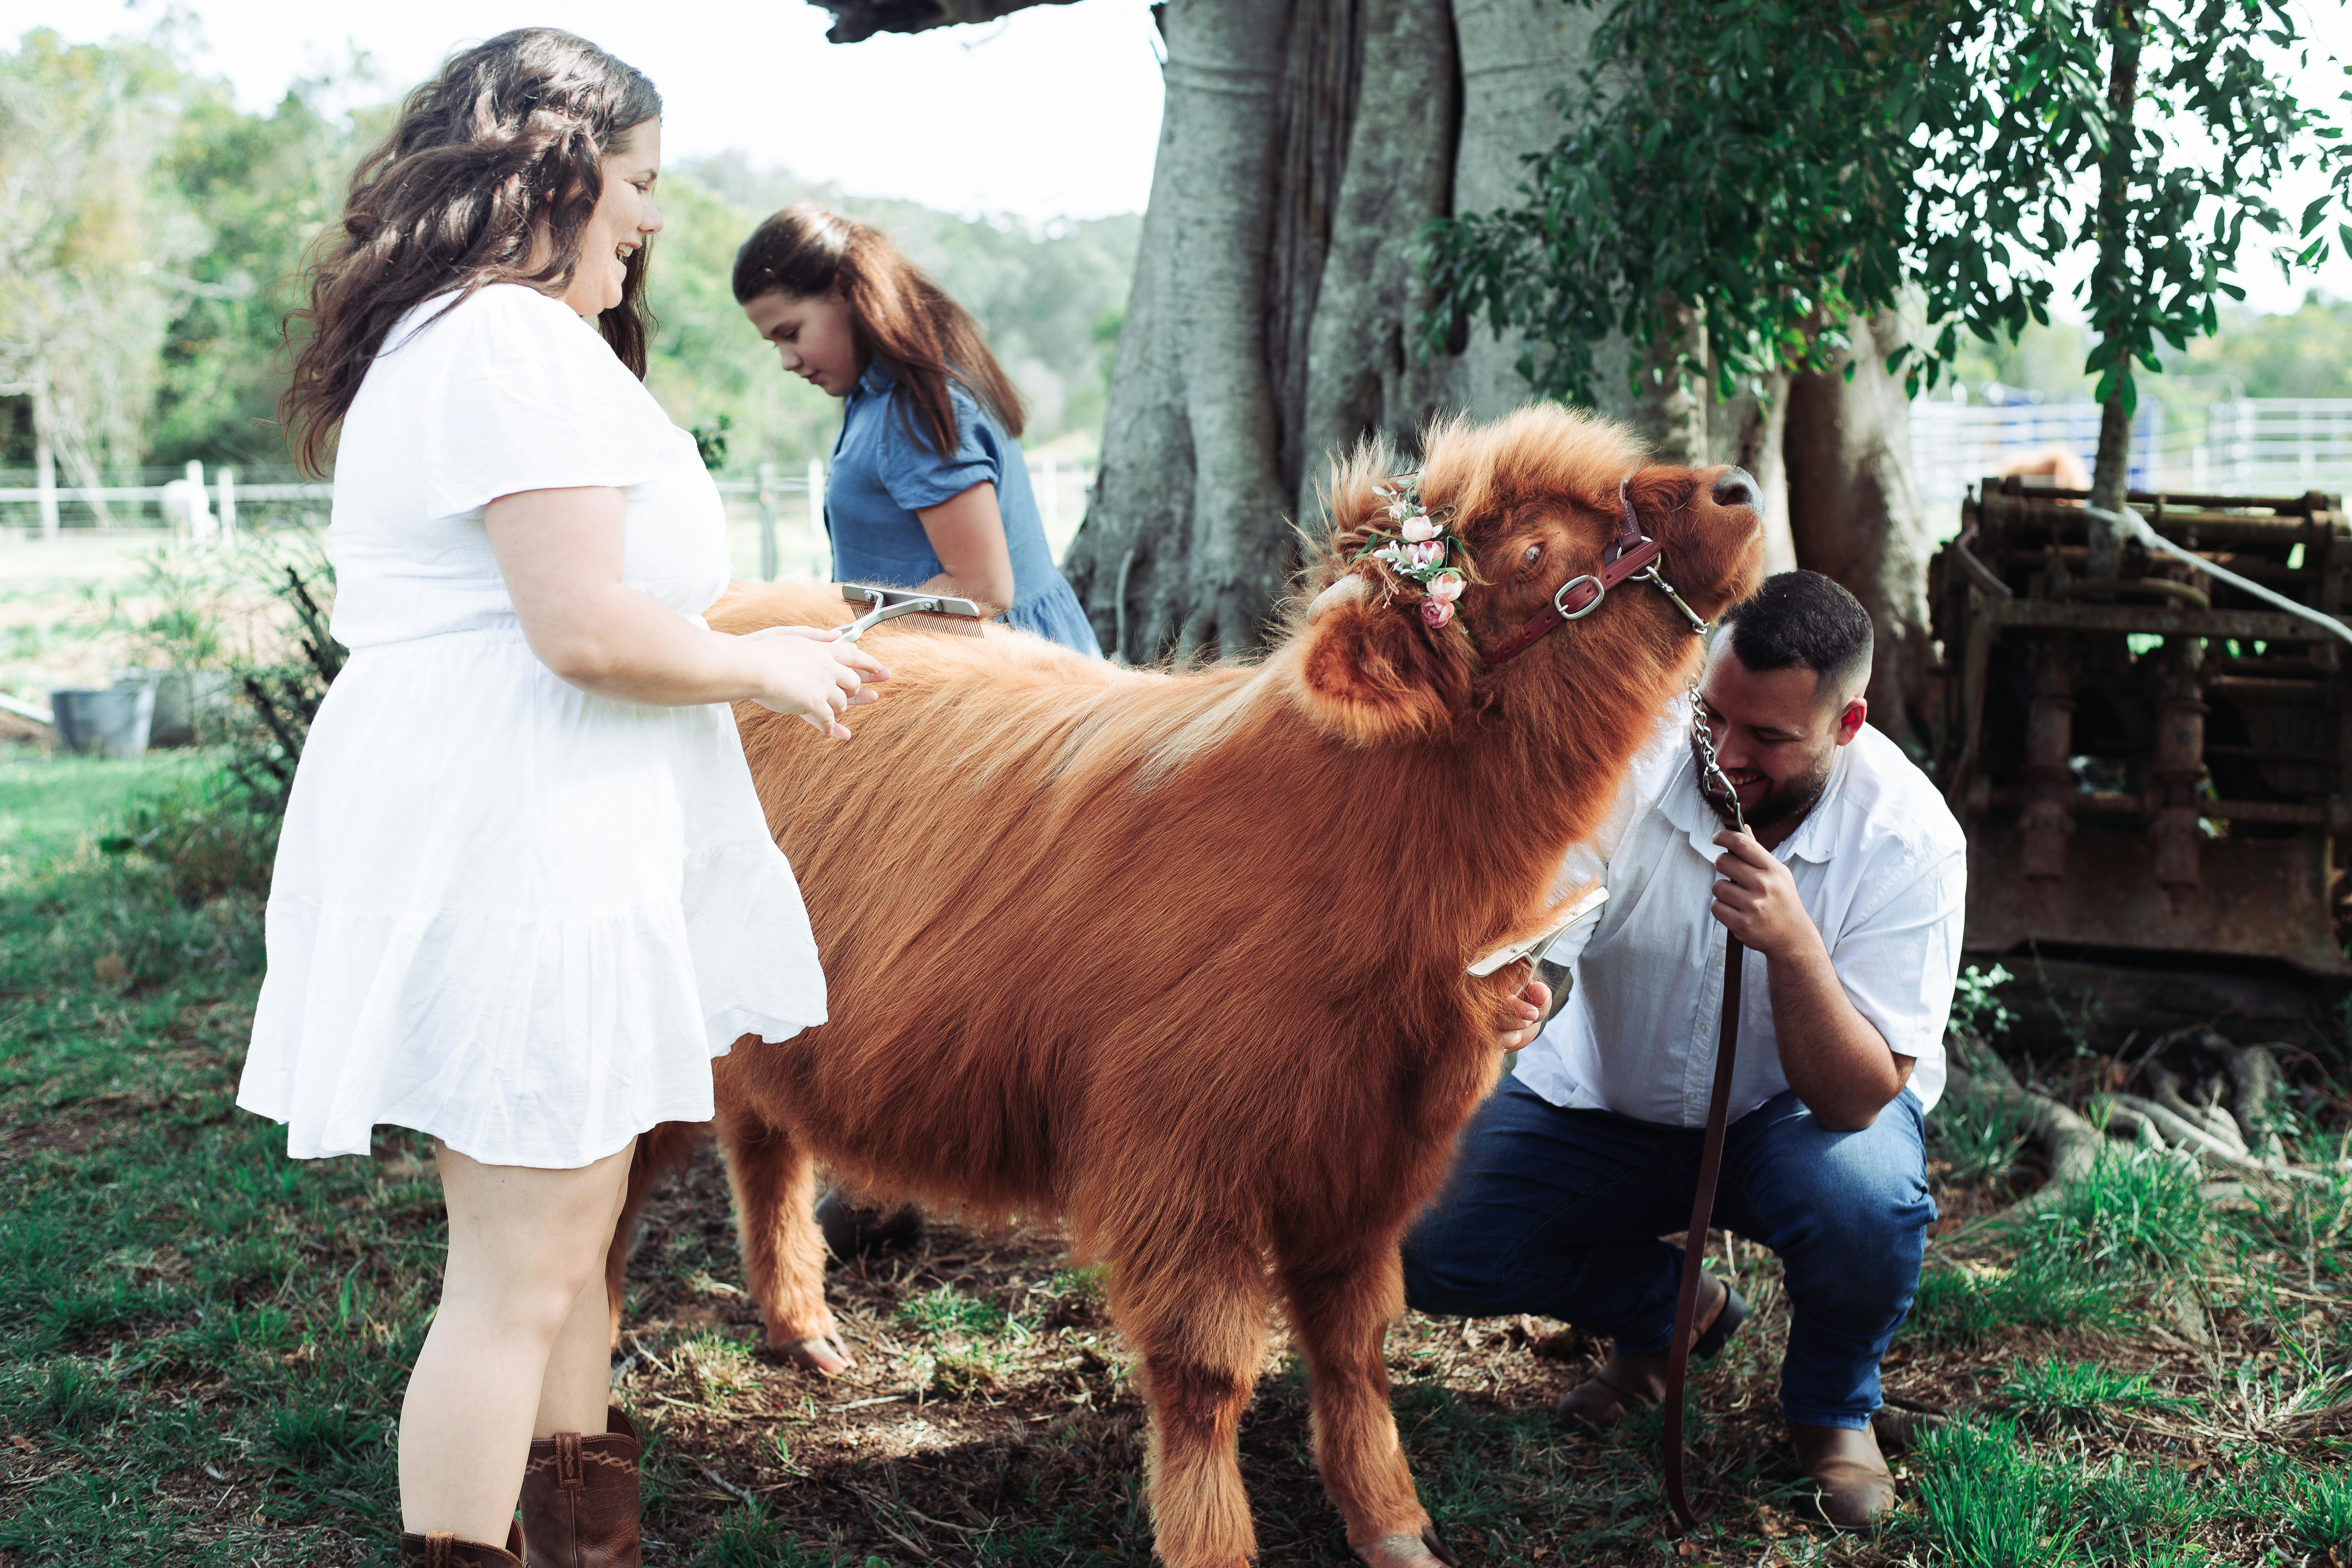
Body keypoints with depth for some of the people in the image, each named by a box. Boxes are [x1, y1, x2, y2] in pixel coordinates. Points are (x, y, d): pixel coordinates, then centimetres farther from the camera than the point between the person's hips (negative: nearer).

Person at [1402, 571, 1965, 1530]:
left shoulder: (1910, 838, -25)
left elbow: (1858, 1101, -28)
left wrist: (1794, 948, -45)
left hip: (1799, 1107, -2)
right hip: (1608, 1101, 2)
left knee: (1868, 1203, -36)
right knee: (1433, 1249, -15)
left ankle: (1832, 1405, 1)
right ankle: (1673, 1309, 15)